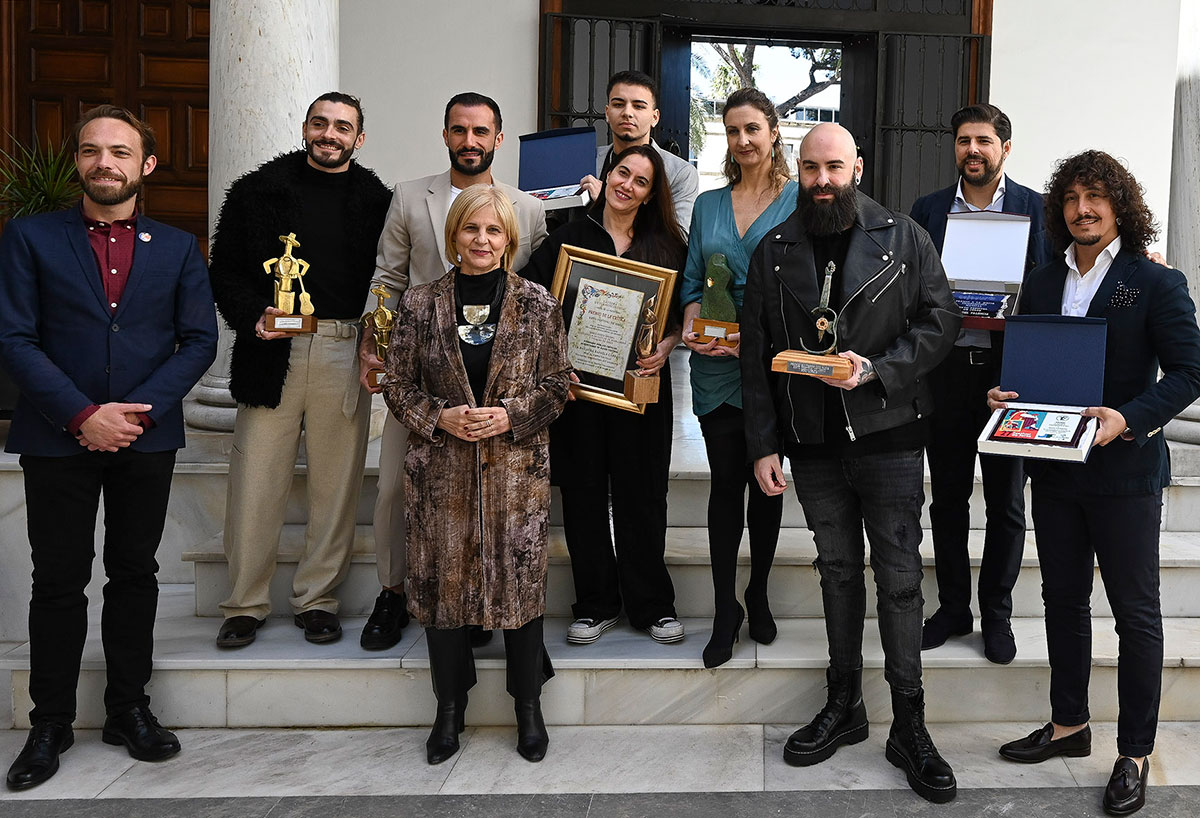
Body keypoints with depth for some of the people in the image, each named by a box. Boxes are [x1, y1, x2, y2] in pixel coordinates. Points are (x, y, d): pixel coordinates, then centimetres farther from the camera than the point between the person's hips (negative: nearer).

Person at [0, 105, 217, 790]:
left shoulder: (178, 247, 7)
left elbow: (200, 340, 1)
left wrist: (138, 409, -12)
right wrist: (82, 415, -15)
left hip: (146, 437, 1)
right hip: (58, 438, -1)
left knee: (135, 575, 10)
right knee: (59, 581, 7)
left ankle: (130, 708, 24)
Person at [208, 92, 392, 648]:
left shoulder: (376, 201, 8)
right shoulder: (257, 190, 8)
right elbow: (224, 271, 8)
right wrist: (253, 317, -9)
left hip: (345, 352, 1)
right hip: (273, 350, 0)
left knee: (335, 482, 6)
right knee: (255, 481, 1)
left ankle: (317, 598, 20)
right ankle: (246, 603, 16)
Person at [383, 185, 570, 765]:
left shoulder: (538, 306, 1)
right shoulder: (420, 305, 3)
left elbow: (556, 386, 3)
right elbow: (397, 385, 6)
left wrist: (509, 416, -12)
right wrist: (440, 418, -10)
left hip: (517, 469, -1)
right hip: (441, 471, 1)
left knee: (522, 581, 4)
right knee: (441, 581, 7)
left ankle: (529, 707, 24)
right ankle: (449, 708, 26)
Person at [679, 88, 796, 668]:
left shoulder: (799, 199, 0)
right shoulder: (708, 205, 12)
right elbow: (691, 280, 12)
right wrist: (691, 323, -9)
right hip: (715, 365, 3)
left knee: (767, 481, 9)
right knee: (725, 482, 4)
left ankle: (758, 597, 26)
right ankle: (724, 612, 13)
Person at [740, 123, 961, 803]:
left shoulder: (904, 238, 0)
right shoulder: (775, 251, 5)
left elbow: (942, 319, -2)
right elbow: (756, 356, 5)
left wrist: (878, 368, -18)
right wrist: (763, 446, 0)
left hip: (890, 437, -2)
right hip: (814, 443, 3)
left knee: (899, 578, 1)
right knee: (838, 570, 14)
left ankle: (909, 727, 13)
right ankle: (844, 707, 27)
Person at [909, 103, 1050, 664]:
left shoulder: (1036, 209, 3)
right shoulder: (928, 209, 9)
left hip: (1008, 370, -2)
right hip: (945, 368, 2)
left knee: (1006, 502, 7)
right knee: (947, 496, 10)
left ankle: (996, 615, 23)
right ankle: (952, 608, 24)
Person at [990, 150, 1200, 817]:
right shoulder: (1041, 284, 9)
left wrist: (1127, 419, -22)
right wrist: (1005, 396, -4)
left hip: (1124, 472, -5)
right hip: (1054, 471, 5)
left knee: (1135, 612, 5)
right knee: (1063, 599, 15)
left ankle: (1135, 753, 17)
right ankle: (1068, 725, 32)